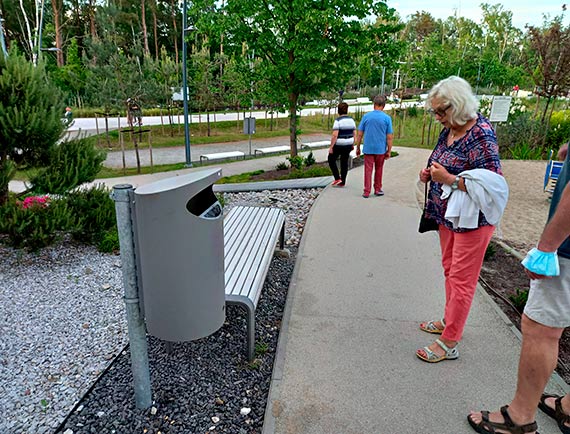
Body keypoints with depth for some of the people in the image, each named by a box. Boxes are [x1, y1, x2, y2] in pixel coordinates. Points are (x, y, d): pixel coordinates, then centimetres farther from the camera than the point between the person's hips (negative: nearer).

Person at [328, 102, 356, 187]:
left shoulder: (338, 120, -16)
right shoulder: (351, 120, 3)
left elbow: (335, 135, -21)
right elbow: (354, 134, 7)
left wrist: (331, 147, -16)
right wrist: (352, 144, 17)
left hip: (338, 145, -6)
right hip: (348, 145, 6)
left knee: (331, 160, 13)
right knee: (344, 162, 13)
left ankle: (337, 178, 7)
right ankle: (342, 182, 16)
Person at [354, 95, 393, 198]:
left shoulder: (366, 116, -1)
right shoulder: (387, 118, -4)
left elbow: (359, 134, 0)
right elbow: (389, 137, -5)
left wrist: (358, 148, 8)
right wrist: (389, 151, 4)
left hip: (368, 148, 0)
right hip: (380, 149, 0)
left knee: (368, 170, 5)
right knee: (379, 170, 15)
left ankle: (366, 192, 4)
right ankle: (377, 189, 26)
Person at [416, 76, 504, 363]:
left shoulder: (480, 135, -20)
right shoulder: (448, 131, 6)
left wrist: (448, 179, -26)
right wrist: (429, 175, 0)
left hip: (471, 220, -9)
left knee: (461, 280, 0)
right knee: (450, 271, 19)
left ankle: (449, 343, 11)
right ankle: (450, 321, 37)